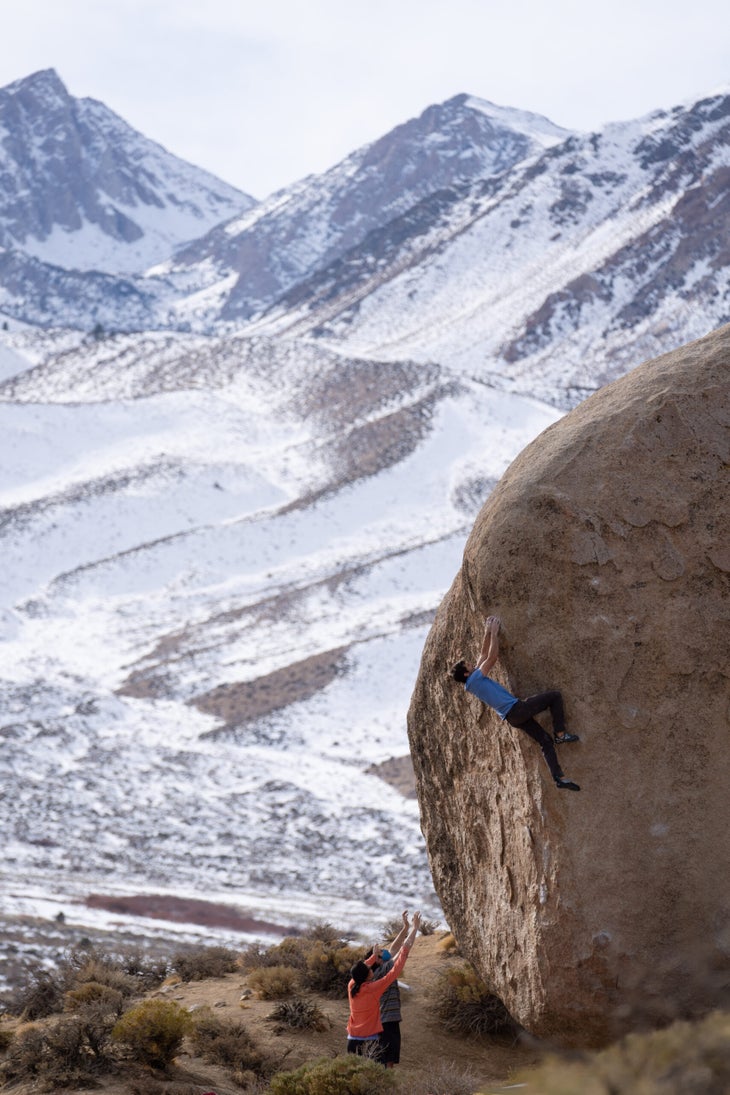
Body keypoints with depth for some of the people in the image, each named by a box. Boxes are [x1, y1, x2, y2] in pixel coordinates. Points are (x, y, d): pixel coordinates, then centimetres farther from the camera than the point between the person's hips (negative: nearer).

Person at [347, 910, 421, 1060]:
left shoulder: (351, 987, 0)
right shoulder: (374, 989, -13)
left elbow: (359, 972, 25)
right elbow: (396, 968, -11)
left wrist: (374, 957, 37)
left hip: (353, 1042, 6)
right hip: (372, 1043, -6)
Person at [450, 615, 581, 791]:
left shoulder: (474, 680, 15)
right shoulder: (475, 679, -12)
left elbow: (483, 655, 22)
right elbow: (492, 657, -9)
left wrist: (487, 633, 19)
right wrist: (494, 633, 0)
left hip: (513, 717, 10)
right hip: (516, 709, -9)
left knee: (545, 741, 7)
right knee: (555, 696, -3)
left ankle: (560, 778, 2)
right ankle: (560, 734, -2)